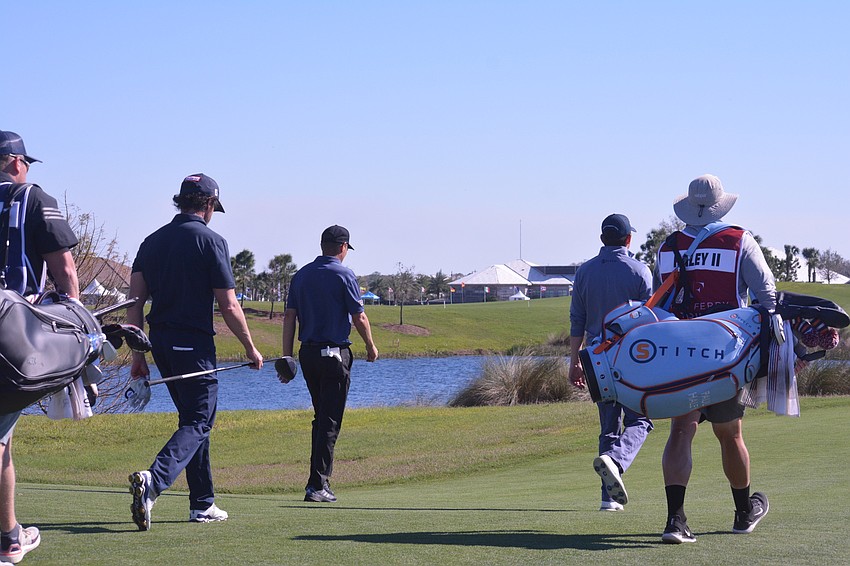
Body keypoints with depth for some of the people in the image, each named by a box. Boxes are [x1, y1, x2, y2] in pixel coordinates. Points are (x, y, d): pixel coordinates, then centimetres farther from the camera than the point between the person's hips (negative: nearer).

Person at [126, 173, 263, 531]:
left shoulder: (153, 241, 9)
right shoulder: (210, 240, -8)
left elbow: (135, 303, 6)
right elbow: (229, 306, -11)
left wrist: (137, 355, 10)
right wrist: (251, 348, 1)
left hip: (159, 342, 7)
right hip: (193, 343, -7)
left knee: (194, 419, 18)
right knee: (198, 423, -5)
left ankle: (203, 504, 19)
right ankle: (153, 481, -30)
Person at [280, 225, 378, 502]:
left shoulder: (301, 275, 8)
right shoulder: (343, 275, -8)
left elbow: (289, 317, 6)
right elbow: (359, 317, -9)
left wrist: (287, 356, 8)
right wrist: (371, 347, 7)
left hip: (307, 353, 6)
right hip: (335, 353, -6)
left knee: (321, 417, 19)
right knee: (330, 421, -4)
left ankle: (319, 478, 20)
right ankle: (317, 484, -9)